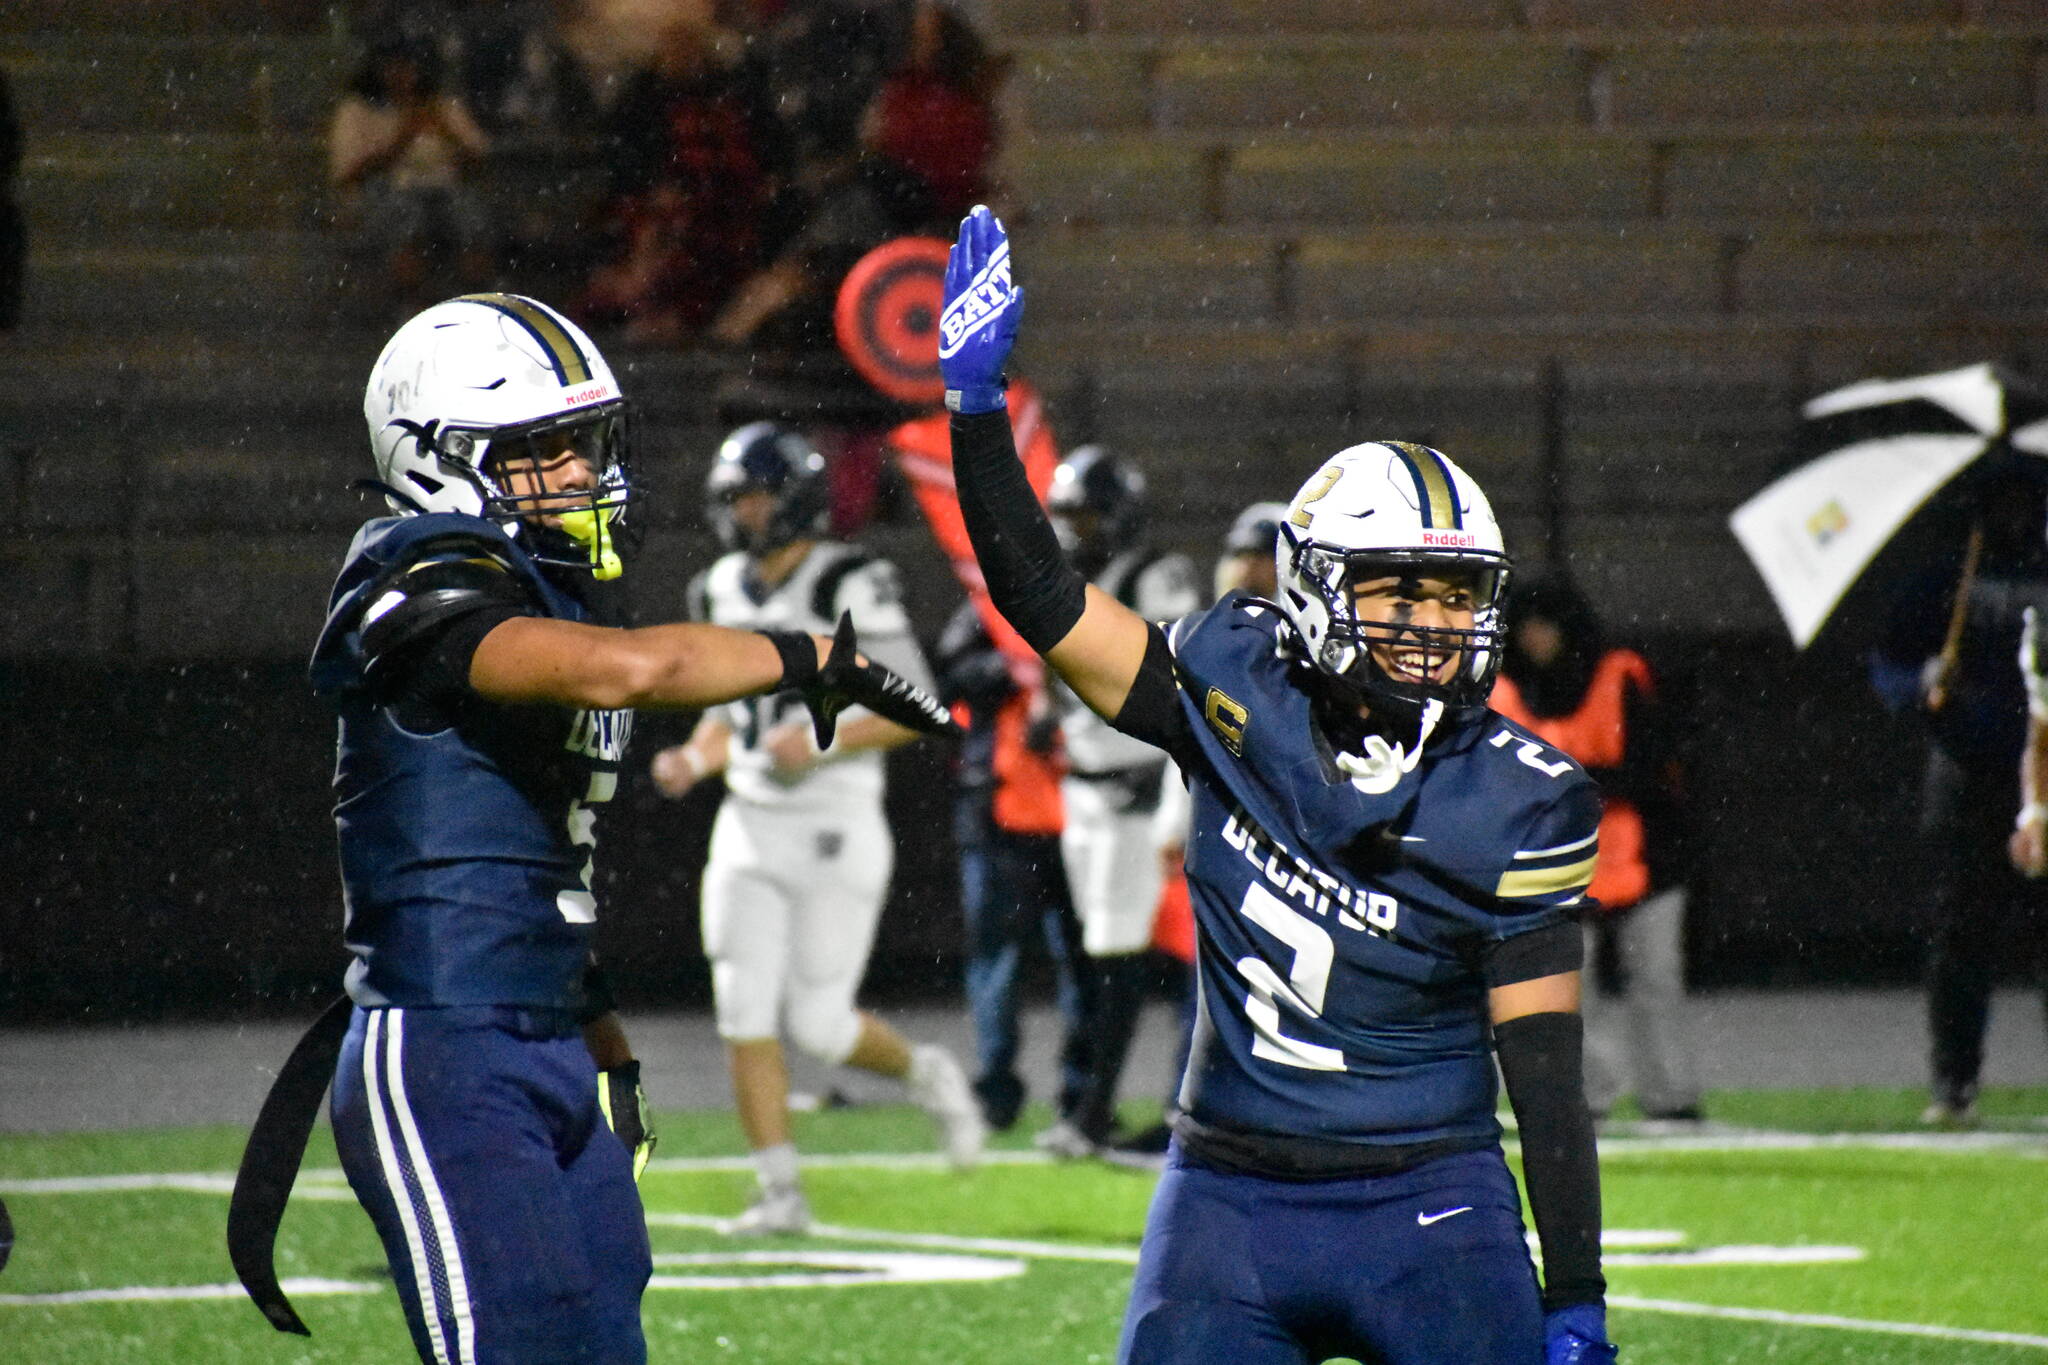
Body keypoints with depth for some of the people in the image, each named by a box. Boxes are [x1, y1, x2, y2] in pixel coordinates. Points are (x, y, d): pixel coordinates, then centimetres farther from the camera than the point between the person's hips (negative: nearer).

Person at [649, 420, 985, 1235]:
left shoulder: (850, 588, -12)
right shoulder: (724, 592, 10)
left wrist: (823, 744, -23)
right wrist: (697, 758, 1)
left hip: (836, 829, -6)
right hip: (749, 826, 6)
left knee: (818, 1023, -6)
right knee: (744, 1012, -4)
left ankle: (923, 1073, 25)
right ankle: (781, 1192, 3)